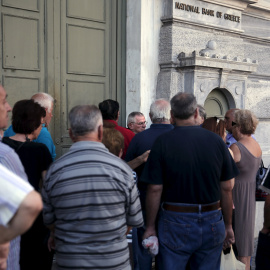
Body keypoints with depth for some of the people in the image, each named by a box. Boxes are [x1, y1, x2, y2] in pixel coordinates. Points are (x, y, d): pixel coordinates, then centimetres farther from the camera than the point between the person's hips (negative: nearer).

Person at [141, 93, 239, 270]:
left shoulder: (162, 142, -8)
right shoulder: (216, 141, -2)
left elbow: (155, 189, -9)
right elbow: (227, 188, 2)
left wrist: (150, 227, 2)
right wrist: (228, 226, 12)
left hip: (175, 223, -2)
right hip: (212, 223, 3)